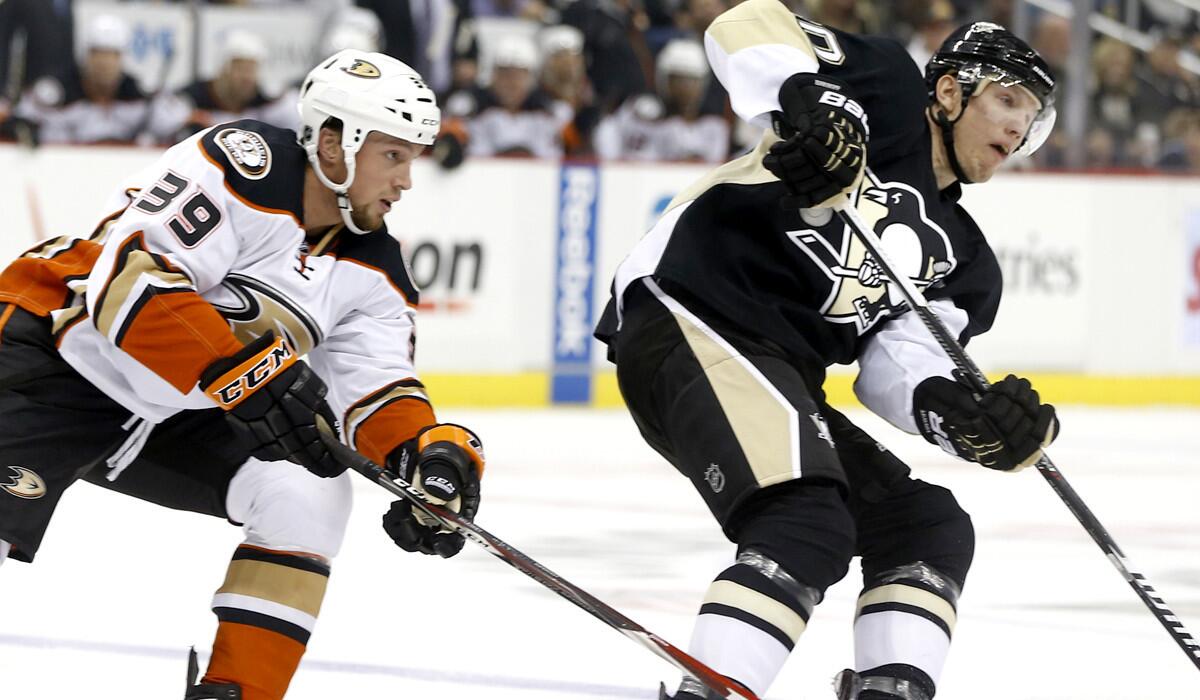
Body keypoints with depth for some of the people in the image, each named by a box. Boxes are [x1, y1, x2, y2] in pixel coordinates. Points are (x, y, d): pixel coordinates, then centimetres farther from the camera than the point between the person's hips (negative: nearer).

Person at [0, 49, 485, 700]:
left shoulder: (372, 270, 2)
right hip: (61, 355, -7)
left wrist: (432, 451, -21)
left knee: (311, 492, -9)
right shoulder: (245, 166, -22)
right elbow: (130, 277, -31)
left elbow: (375, 382, 1)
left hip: (179, 416, 7)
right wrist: (244, 375, -34)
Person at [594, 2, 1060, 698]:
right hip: (687, 322, -9)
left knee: (929, 527, 9)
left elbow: (896, 366, 6)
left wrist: (966, 417, -16)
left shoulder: (962, 256, 21)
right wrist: (809, 102, -25)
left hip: (777, 378, 9)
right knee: (810, 526, -27)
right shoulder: (889, 88, 5)